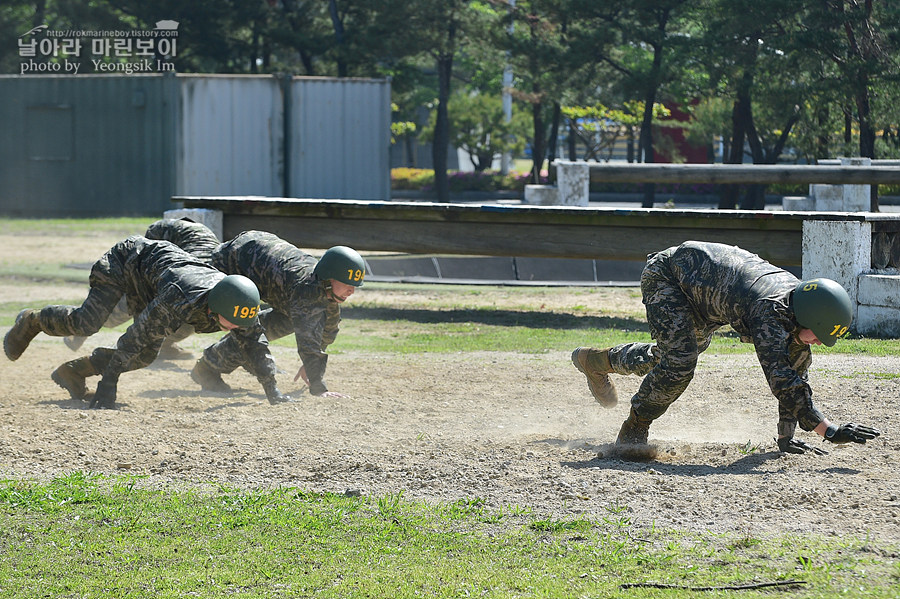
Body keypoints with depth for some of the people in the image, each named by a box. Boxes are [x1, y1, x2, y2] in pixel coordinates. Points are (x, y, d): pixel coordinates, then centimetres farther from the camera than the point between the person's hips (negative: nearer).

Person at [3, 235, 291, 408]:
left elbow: (255, 346, -13)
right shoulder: (180, 300, -44)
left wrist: (273, 392, -18)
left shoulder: (240, 307, -27)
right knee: (87, 323, -19)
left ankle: (74, 371, 12)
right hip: (128, 258, -6)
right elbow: (135, 338, -39)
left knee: (146, 355, -2)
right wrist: (107, 385, -38)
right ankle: (32, 321, 10)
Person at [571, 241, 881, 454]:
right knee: (678, 363, -22)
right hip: (666, 275, -8)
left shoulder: (800, 303, -16)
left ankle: (599, 361, 49)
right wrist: (830, 431, -52)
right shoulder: (770, 311, -40)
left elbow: (796, 372, -7)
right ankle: (633, 430, -2)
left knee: (670, 358, 25)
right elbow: (781, 377, -47)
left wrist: (786, 436, -9)